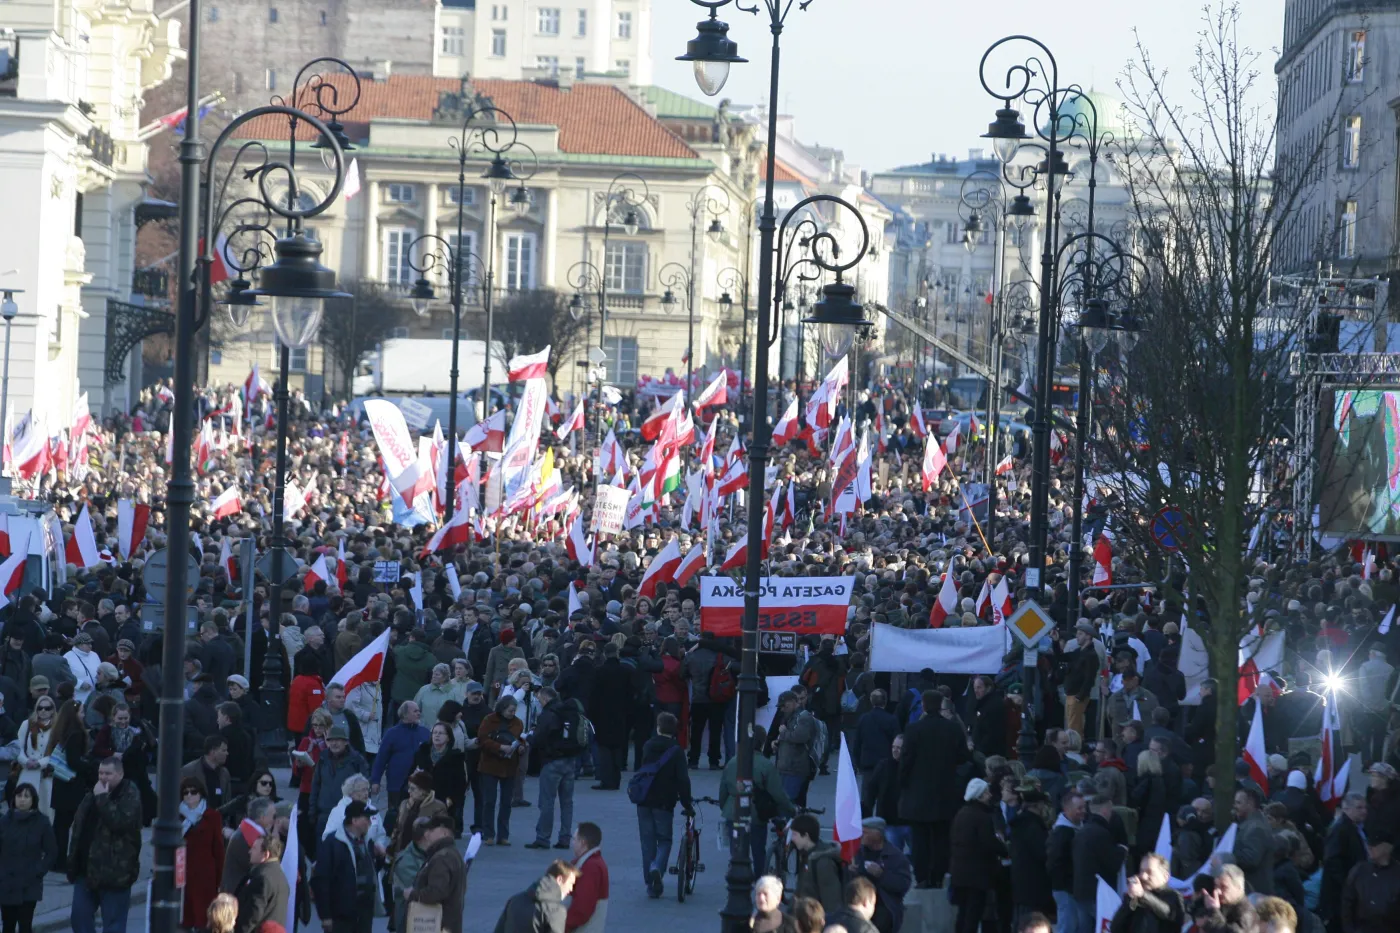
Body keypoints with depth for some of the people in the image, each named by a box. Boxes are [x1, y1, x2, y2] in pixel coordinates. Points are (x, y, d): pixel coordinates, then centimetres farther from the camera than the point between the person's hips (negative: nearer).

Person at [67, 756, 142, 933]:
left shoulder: (130, 796, -8)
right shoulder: (92, 794, 14)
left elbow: (121, 821, -26)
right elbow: (79, 829, 21)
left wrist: (103, 799, -20)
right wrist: (73, 862, 17)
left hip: (114, 872, -8)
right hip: (86, 869, 8)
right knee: (79, 917, 9)